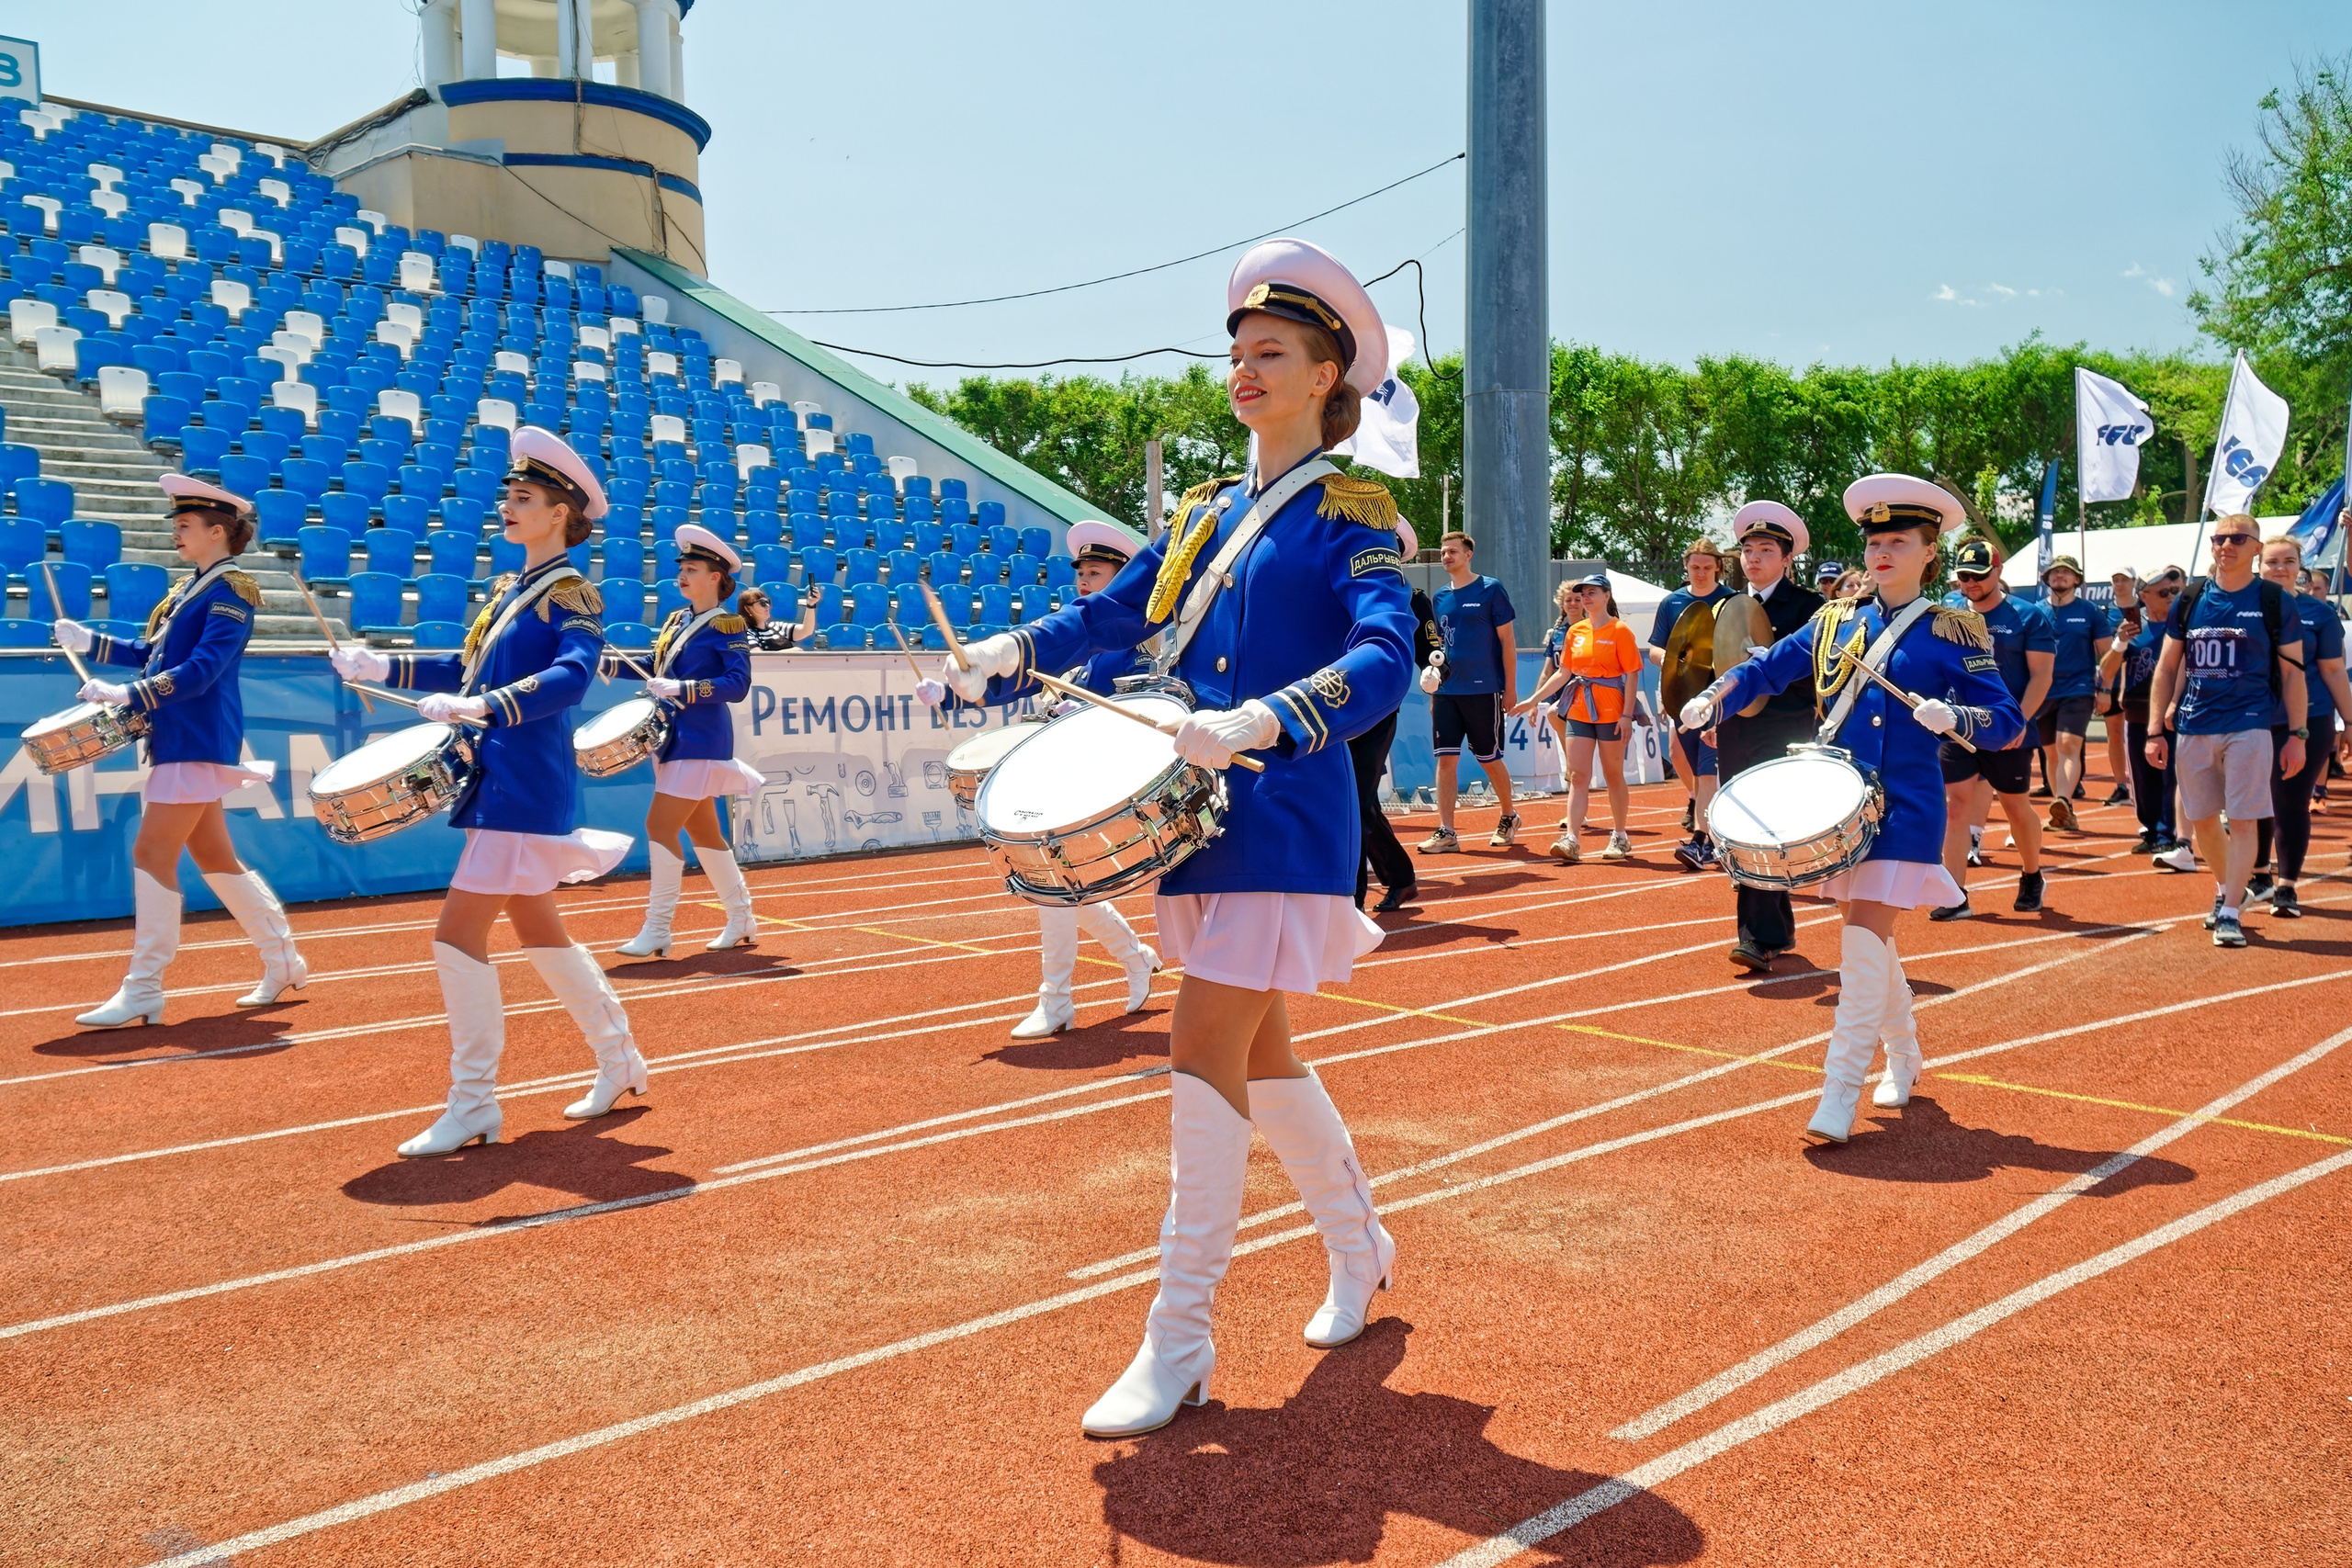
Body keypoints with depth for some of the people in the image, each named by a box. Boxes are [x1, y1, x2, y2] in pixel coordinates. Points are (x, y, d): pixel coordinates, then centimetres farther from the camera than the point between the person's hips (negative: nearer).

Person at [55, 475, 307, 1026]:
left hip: (199, 743, -10)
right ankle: (283, 961, 22)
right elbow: (152, 653, 23)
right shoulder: (189, 588, 16)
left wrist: (126, 695, -28)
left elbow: (201, 670, -22)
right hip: (180, 741, 10)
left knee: (152, 854, -9)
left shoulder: (231, 592, -12)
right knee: (214, 856, 13)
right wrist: (88, 640, 13)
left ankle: (143, 991, -5)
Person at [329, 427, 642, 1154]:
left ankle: (473, 1108, -1)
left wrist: (479, 707, -40)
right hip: (499, 785, 10)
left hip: (527, 791, -9)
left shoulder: (572, 595, -11)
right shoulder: (508, 589, 16)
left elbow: (570, 677, -28)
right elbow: (470, 666, 25)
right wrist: (385, 667, 14)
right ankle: (619, 1062, 30)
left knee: (459, 934, -10)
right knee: (537, 929, 16)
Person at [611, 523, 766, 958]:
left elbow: (738, 685, -18)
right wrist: (610, 663, 9)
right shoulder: (676, 620, 14)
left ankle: (657, 932, -5)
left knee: (660, 826, -12)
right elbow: (659, 670, 21)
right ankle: (742, 923, 23)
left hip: (700, 742, -9)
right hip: (676, 739, 9)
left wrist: (681, 689, -25)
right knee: (702, 830, 13)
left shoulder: (728, 626, -10)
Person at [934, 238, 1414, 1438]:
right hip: (1204, 816, 7)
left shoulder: (1349, 512, -5)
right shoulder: (1206, 514, 16)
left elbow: (1384, 658, -21)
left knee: (1205, 1055, -10)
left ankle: (1180, 1340, 0)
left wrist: (1263, 720, -37)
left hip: (1285, 826, -7)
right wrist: (1014, 650, -2)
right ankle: (1358, 1248, 36)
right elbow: (1111, 613, 18)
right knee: (1254, 1053, 15)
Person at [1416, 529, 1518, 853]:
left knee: (1490, 760, 5)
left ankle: (1509, 817, 27)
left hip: (1483, 691, -4)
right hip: (1446, 692, 5)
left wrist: (1510, 688, -7)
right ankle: (1446, 832, -1)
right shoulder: (1441, 596, 11)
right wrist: (1434, 683, 8)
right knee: (1446, 759, -2)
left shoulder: (1490, 590, -3)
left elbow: (1507, 641, -3)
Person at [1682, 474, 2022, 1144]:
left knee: (1864, 938, -12)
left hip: (1905, 811, -5)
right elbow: (1766, 668, 16)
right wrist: (1711, 700, -2)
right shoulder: (1834, 621, 9)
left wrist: (1951, 717, -26)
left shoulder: (1951, 631, -3)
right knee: (1869, 939, 15)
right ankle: (1903, 1057, 37)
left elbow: (2007, 721, -6)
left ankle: (1840, 1095, -8)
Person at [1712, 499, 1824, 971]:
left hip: (1784, 732, -6)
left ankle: (1760, 937, -15)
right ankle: (1779, 929, 20)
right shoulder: (1728, 608, 16)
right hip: (1734, 733, 6)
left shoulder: (1808, 606, 0)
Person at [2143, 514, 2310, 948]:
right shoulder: (2190, 600, 8)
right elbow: (2166, 669, 10)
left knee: (2242, 820, -6)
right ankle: (2228, 889, 34)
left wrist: (2297, 734, -4)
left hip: (2248, 726, -3)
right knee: (2201, 821, 11)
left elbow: (2293, 673, 2)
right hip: (2194, 728, 4)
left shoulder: (2274, 601, 0)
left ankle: (2231, 913, -2)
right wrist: (2156, 731, 4)